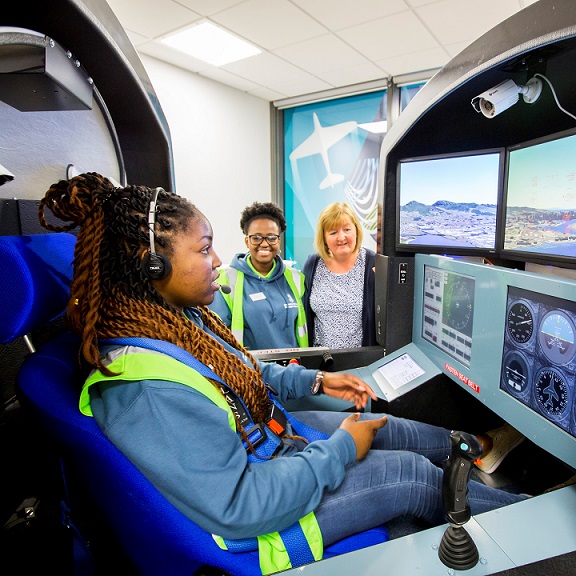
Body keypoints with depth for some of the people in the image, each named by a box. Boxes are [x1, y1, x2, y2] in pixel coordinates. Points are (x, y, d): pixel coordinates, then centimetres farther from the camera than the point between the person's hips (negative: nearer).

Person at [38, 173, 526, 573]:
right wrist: (341, 449, -22)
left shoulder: (176, 317, -7)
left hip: (267, 436, 8)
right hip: (256, 512, -8)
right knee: (413, 474, 0)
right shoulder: (146, 396, -37)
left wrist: (316, 380, 0)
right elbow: (241, 508, -32)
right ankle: (516, 516, 31)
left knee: (385, 427, 14)